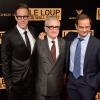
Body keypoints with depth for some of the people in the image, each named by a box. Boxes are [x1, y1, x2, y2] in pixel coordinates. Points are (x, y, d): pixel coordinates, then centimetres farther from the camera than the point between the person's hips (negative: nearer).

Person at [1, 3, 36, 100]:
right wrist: (8, 82, -12)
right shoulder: (8, 36, -17)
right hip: (17, 81, -5)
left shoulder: (32, 30, 0)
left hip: (32, 78, 5)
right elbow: (5, 61, -13)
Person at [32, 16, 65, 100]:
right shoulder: (39, 42, -8)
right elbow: (34, 62, 0)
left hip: (58, 86, 2)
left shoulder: (63, 43, 0)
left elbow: (64, 63, 8)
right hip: (42, 86, -2)